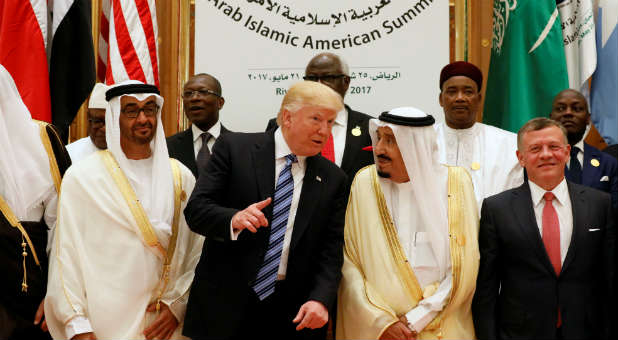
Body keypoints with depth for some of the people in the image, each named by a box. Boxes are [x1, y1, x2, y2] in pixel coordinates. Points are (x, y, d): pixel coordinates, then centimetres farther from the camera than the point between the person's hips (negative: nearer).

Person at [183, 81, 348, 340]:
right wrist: (233, 219, -28)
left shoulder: (333, 179, 5)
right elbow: (195, 210, -8)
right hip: (225, 303, -2)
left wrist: (321, 300, -14)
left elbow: (331, 250, 2)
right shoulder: (233, 148, -3)